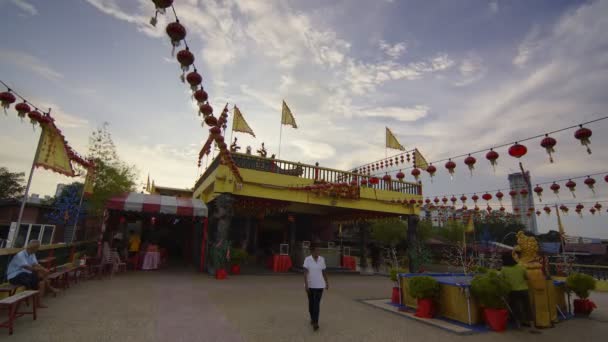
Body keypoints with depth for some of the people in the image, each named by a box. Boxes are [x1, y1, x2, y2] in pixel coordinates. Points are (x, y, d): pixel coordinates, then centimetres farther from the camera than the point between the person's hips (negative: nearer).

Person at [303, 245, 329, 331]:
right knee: (311, 302, 14)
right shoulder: (307, 259, -12)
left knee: (317, 303, -9)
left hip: (319, 285, 0)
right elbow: (305, 272, -16)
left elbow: (324, 272, 6)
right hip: (310, 285, 0)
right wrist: (306, 284, -24)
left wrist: (327, 283, 8)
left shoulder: (322, 259, -3)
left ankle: (315, 323, -8)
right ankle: (312, 318, 36)